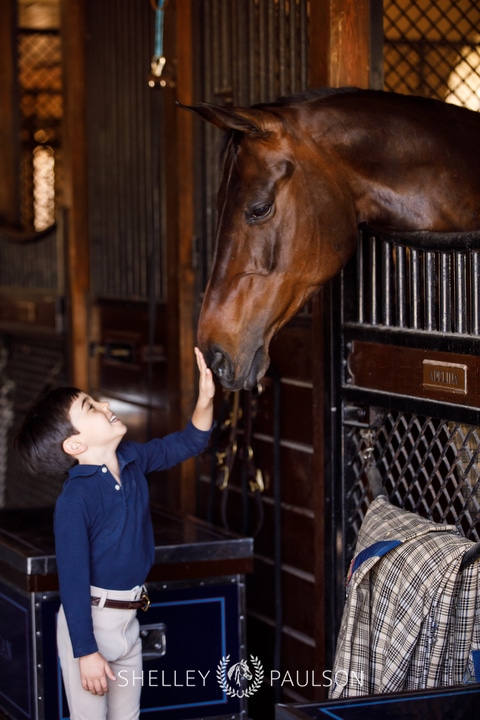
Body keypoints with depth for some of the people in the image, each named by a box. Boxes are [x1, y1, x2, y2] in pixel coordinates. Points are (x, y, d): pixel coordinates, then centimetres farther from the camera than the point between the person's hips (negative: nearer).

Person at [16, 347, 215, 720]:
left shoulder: (133, 460, -1)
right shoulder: (75, 499, -22)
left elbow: (189, 442, 13)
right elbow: (73, 579, -21)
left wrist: (205, 399, -5)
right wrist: (86, 652, -20)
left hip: (128, 618, 7)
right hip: (89, 621, -7)